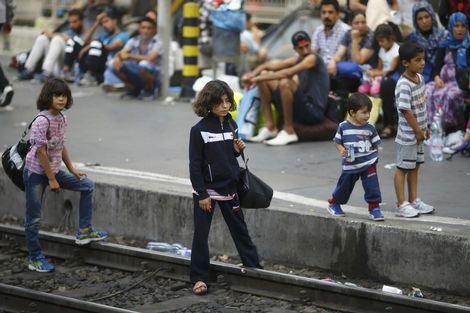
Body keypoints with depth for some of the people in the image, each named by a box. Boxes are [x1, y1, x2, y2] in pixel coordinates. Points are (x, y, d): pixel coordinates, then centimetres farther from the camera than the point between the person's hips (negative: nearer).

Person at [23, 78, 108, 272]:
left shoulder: (61, 118, 2)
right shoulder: (42, 121, -23)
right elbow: (41, 151, -22)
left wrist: (72, 169, 14)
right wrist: (52, 180, -18)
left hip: (53, 170, 9)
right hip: (36, 173, -9)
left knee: (87, 185, 13)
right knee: (34, 218, 1)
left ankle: (84, 231, 16)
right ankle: (35, 259, 11)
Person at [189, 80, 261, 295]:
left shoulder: (231, 125, 2)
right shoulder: (199, 130, -13)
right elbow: (195, 164, -12)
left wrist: (238, 149, -6)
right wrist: (201, 194, -14)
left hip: (228, 188, 5)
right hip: (207, 190, -5)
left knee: (240, 229, 13)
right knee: (201, 234, 2)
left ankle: (254, 267, 22)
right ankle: (199, 277, 10)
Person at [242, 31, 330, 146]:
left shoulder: (313, 58, -11)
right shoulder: (298, 59, 13)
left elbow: (288, 73, -26)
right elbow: (269, 66, 12)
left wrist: (257, 79, -25)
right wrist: (252, 74, -11)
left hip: (314, 112, -8)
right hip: (300, 109, 8)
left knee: (285, 82, -33)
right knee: (264, 75, 10)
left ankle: (289, 132, -19)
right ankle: (270, 127, 4)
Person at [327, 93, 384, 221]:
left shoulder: (370, 128, -1)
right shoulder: (343, 127, -6)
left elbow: (375, 145, 8)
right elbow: (338, 142, 3)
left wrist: (374, 156, -5)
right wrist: (341, 150, -16)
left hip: (368, 164, 1)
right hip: (350, 165, -1)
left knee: (372, 187, -10)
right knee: (344, 186, 13)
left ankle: (374, 208, 1)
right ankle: (334, 203, 37)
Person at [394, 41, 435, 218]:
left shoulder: (420, 78, 5)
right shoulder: (404, 85, -22)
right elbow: (405, 110, -23)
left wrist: (424, 127, 15)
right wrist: (418, 131, -16)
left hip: (418, 133, 9)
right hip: (408, 135, -9)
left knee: (415, 166, 16)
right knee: (403, 168, 1)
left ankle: (413, 201, 27)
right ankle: (401, 205, 8)